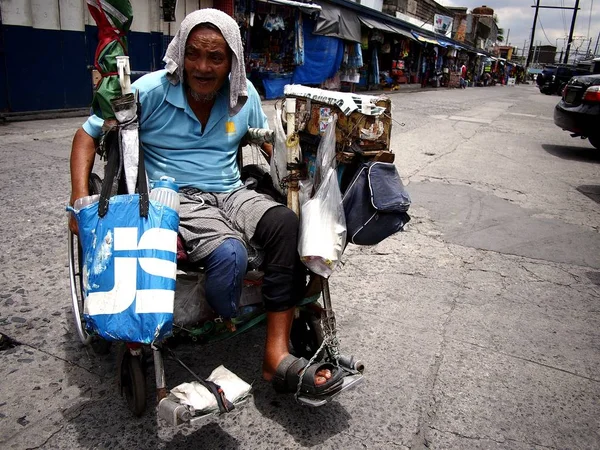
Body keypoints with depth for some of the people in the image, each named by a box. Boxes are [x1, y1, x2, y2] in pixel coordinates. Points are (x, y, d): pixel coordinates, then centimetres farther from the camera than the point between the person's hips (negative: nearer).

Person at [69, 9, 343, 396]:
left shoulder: (244, 94, 7)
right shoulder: (150, 92, -4)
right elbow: (89, 134, 3)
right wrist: (80, 196, -11)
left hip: (232, 193, 4)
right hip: (177, 198, -4)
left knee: (289, 226, -28)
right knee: (230, 254, -36)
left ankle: (277, 353, -27)